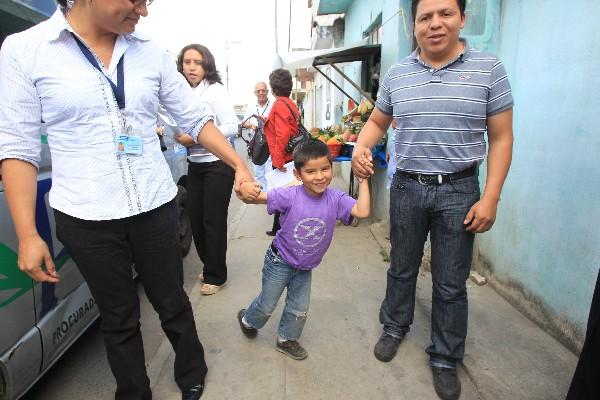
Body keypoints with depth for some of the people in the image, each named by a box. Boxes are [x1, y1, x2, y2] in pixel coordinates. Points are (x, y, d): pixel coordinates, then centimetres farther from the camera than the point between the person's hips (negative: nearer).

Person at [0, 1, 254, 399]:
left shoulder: (152, 53, 2)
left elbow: (196, 118, 5)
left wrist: (239, 165, -6)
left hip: (156, 208, 2)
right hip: (87, 219, -2)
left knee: (173, 303, 16)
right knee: (119, 319, 14)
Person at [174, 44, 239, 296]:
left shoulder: (215, 90, -8)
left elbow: (231, 127, -15)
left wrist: (194, 139, -17)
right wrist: (180, 137, -3)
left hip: (217, 165, -6)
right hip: (195, 165, 6)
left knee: (213, 221, -1)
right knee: (195, 219, 9)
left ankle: (215, 276, 14)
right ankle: (209, 266, 29)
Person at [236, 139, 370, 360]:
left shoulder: (335, 198, -18)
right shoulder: (291, 195, -27)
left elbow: (362, 211, -29)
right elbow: (259, 197, -28)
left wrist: (363, 180, -29)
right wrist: (247, 189, -51)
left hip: (305, 267, 4)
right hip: (280, 261, -3)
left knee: (300, 310, 20)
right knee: (267, 305, 18)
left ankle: (286, 339, 48)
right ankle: (248, 320, 52)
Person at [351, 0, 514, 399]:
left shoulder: (488, 68, -4)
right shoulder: (396, 74, 3)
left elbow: (501, 138, -3)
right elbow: (377, 121, 14)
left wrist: (490, 198, -10)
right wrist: (361, 147, -8)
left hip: (459, 191, -2)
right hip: (406, 188, 2)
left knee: (451, 284, 8)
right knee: (402, 269, 17)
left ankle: (446, 359, 29)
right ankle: (395, 327, 41)